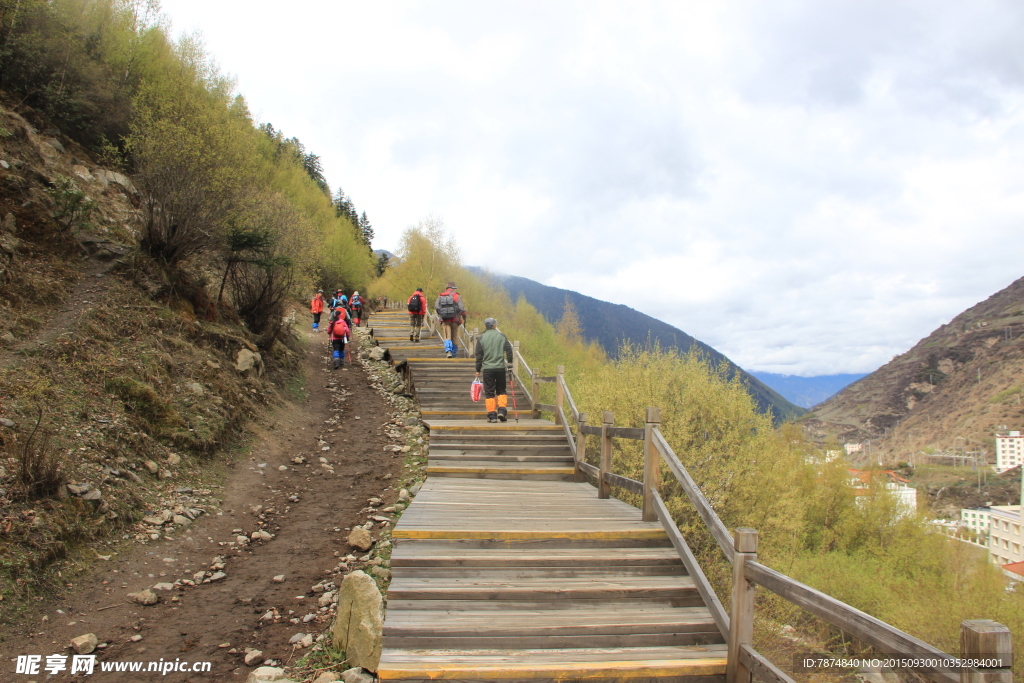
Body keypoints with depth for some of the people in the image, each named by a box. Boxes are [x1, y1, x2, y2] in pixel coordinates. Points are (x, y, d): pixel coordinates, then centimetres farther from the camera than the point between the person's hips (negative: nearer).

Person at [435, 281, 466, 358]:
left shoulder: (440, 296, 4)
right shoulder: (457, 296, -2)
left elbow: (436, 307, -1)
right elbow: (461, 308, -7)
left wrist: (440, 315, 16)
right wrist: (464, 317, 5)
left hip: (445, 320, 1)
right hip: (454, 319, 0)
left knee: (447, 337, -1)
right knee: (454, 337, 11)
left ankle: (448, 351, -21)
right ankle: (454, 353, 19)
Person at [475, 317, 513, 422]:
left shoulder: (481, 338, 2)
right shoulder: (502, 336, 3)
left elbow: (479, 355, 1)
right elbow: (509, 350, 2)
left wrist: (478, 370, 6)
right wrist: (509, 363, 13)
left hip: (487, 369, -1)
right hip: (501, 367, 1)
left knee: (489, 392, 4)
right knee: (501, 390, 15)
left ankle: (492, 415, 0)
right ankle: (502, 410, -1)